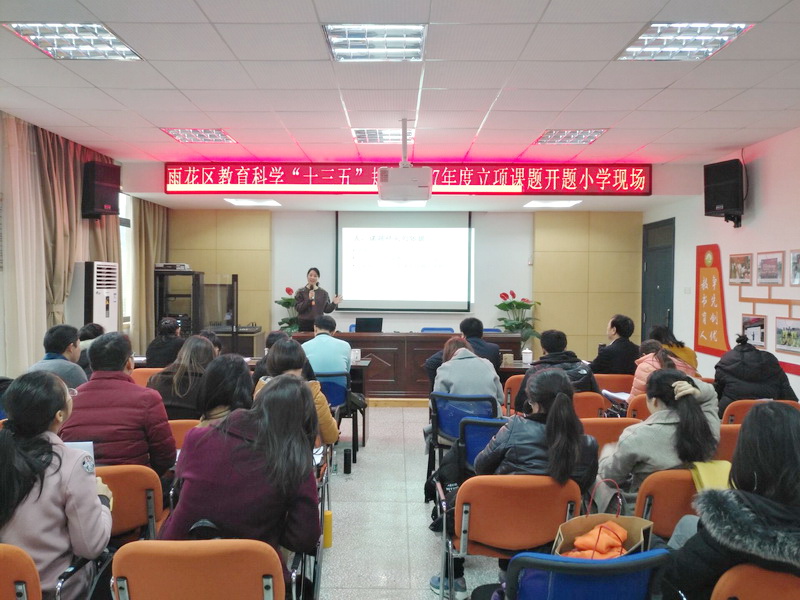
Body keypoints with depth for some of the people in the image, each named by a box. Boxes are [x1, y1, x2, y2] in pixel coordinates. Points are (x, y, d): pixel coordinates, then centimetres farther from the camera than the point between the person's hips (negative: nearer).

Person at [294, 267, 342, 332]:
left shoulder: (323, 293, 7)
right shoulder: (301, 292, 2)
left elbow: (326, 309, 9)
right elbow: (297, 308, -6)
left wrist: (334, 303, -9)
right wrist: (309, 299, -17)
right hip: (304, 324, -1)